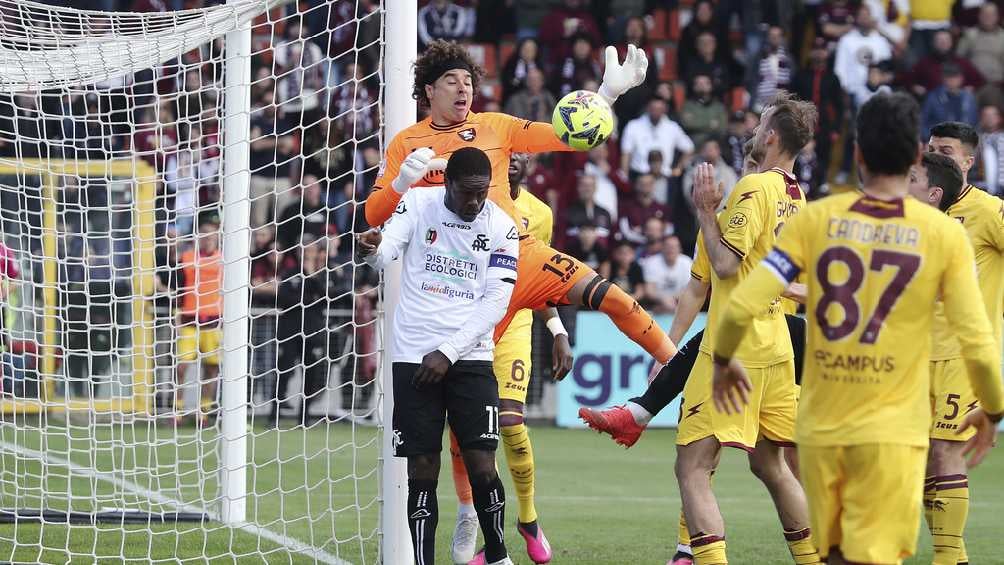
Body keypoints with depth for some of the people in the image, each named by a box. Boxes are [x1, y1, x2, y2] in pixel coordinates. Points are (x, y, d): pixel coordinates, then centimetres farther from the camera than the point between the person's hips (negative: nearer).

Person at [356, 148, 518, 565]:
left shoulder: (501, 226, 1)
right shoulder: (417, 204, 1)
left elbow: (496, 301, -3)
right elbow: (387, 253, -12)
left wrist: (448, 352, -11)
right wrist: (372, 249, -38)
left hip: (469, 358, 0)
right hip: (413, 357, 0)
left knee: (482, 465, -7)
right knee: (422, 468, -2)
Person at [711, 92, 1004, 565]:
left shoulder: (814, 220, -3)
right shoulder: (945, 234, -5)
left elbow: (742, 307, -7)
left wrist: (723, 362, 14)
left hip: (820, 427, 2)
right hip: (892, 431, -2)